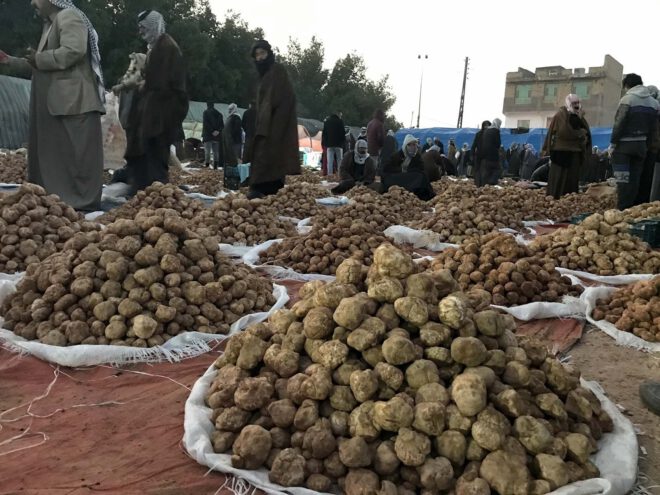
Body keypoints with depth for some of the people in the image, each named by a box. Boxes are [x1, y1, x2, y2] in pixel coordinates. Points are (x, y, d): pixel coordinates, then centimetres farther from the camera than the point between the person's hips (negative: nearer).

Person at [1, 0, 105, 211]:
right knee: (55, 151, 11)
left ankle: (84, 201, -7)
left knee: (76, 151, -10)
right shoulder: (51, 24, 25)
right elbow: (40, 66, 30)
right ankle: (60, 196, 17)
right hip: (56, 102, 10)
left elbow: (74, 51, -23)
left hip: (73, 100, -10)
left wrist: (39, 58, -12)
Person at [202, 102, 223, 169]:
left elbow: (205, 124, -13)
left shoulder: (206, 112, -2)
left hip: (208, 135, -4)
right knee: (216, 151, 8)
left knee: (207, 151, -4)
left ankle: (207, 163, -11)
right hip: (216, 136, 4)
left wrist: (211, 131, -14)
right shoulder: (219, 114, 12)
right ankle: (215, 165, 5)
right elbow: (222, 125, 6)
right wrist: (218, 131, -5)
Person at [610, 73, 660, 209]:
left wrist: (612, 143, -10)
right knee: (635, 179, 10)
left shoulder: (628, 99, -9)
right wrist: (646, 145, 15)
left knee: (623, 178, -5)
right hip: (641, 145, 6)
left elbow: (619, 124, -14)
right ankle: (632, 207, 13)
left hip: (624, 145, -6)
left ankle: (623, 208, -7)